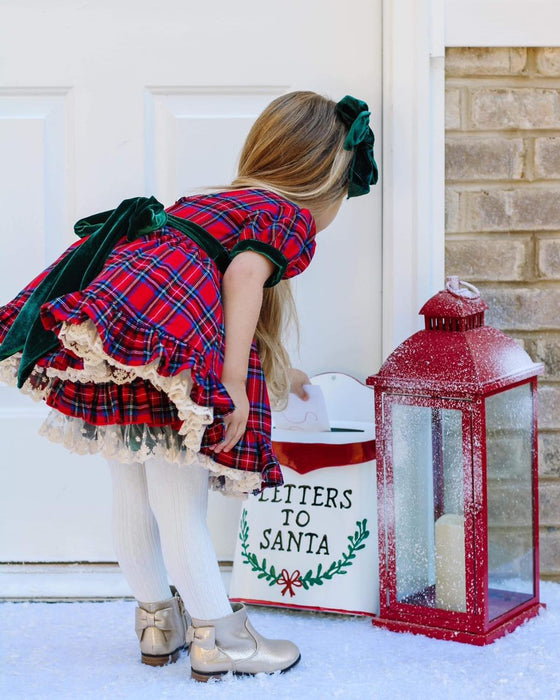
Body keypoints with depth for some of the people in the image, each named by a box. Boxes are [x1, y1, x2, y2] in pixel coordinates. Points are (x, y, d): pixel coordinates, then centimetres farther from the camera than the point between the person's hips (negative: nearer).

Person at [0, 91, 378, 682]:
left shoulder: (229, 200, 33)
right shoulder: (294, 216, 7)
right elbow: (245, 276, -13)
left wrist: (275, 372, 57)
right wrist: (235, 382, -16)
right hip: (165, 339, -9)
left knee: (132, 499, 19)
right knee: (179, 508, 2)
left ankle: (158, 620, 36)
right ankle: (217, 640, 14)